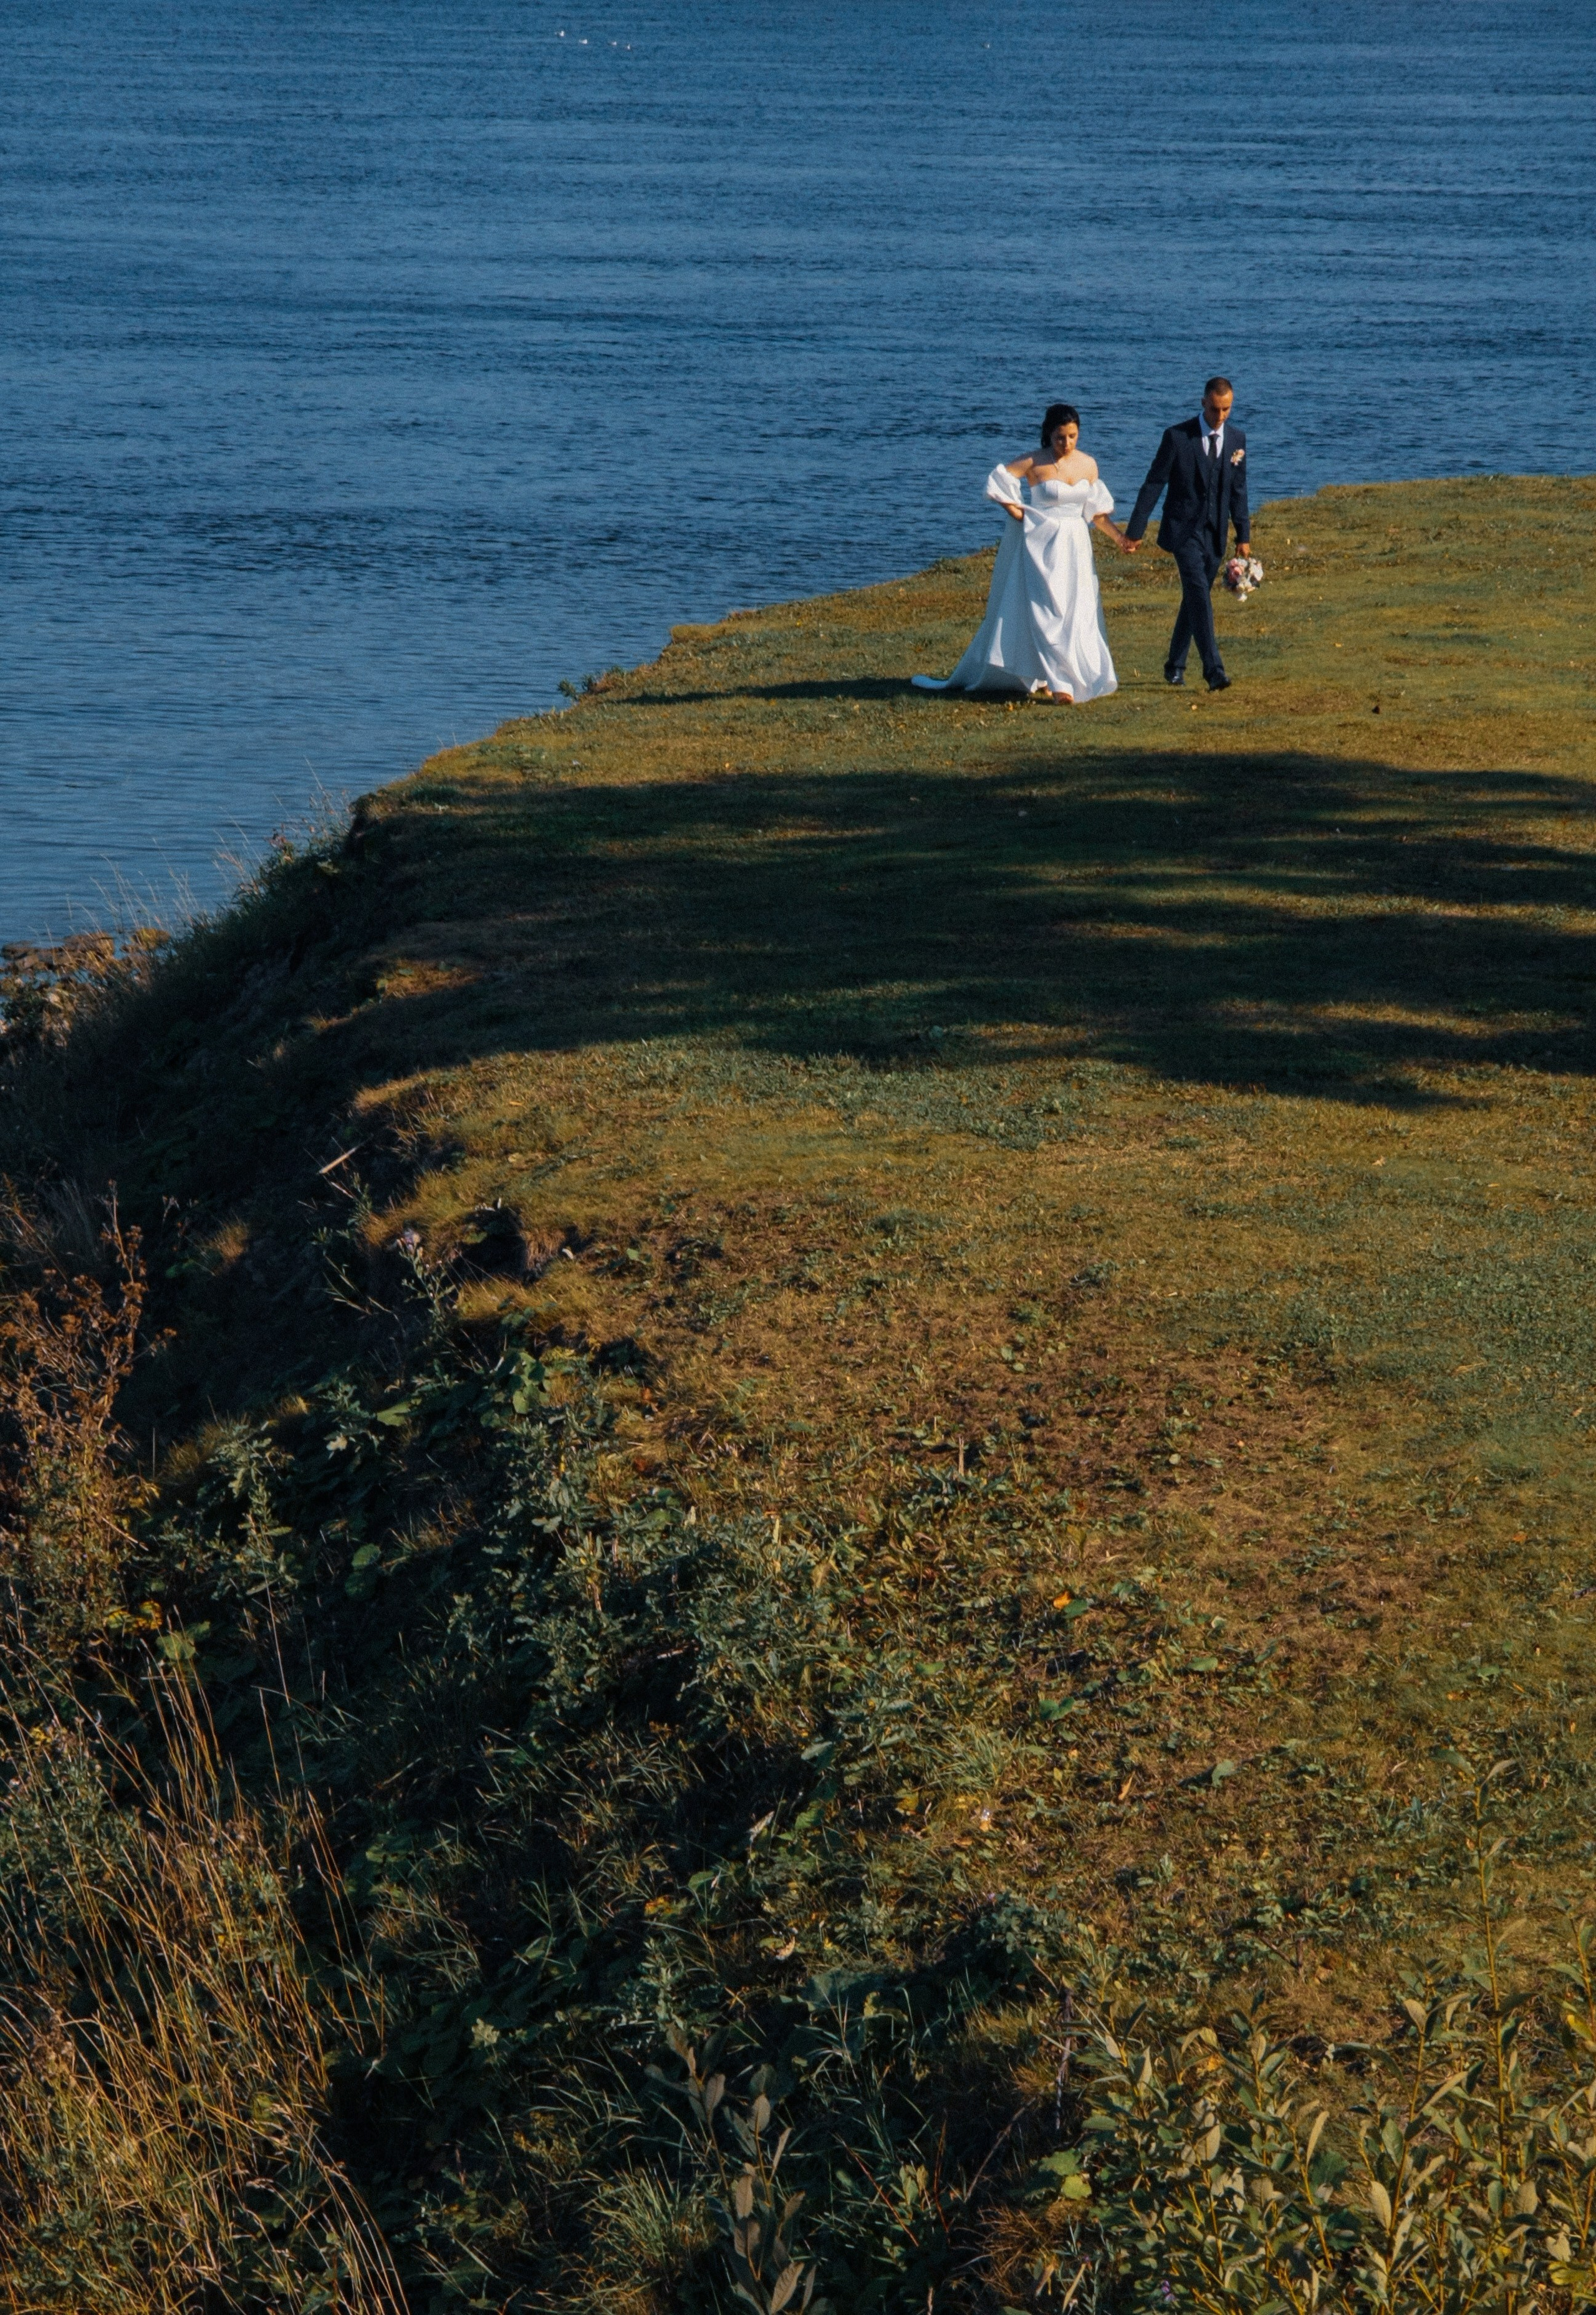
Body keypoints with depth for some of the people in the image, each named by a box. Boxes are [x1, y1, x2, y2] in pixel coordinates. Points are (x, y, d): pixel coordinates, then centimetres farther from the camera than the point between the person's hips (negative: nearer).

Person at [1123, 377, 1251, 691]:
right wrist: (1135, 530, -8)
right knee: (1200, 596, -17)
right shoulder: (1177, 436, -9)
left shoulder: (1237, 438, 4)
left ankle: (1175, 665, 27)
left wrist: (1244, 535, 10)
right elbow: (1153, 484, -7)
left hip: (1214, 535, 5)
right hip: (1183, 531, -5)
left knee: (1194, 599, 12)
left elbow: (1238, 490, 11)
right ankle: (1214, 672, -23)